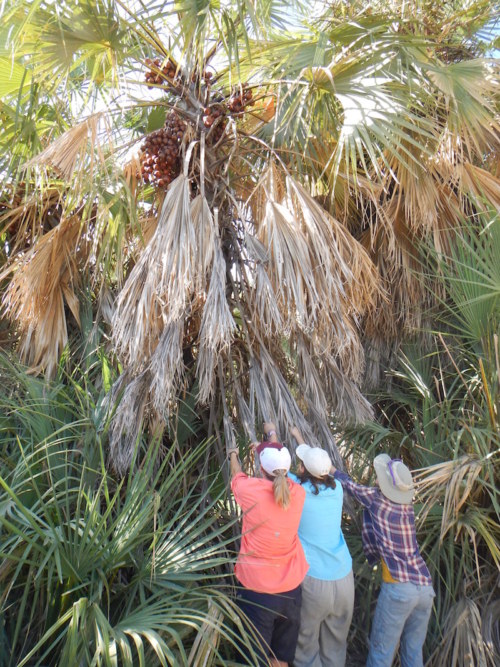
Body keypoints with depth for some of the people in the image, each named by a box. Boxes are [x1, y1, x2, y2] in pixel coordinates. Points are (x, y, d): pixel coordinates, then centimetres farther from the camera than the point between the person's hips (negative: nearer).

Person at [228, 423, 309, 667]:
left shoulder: (251, 490, -22)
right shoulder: (298, 493, -12)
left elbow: (237, 475, 3)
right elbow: (280, 468, 10)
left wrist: (233, 455, 26)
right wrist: (272, 435, 27)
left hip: (256, 587, -3)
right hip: (291, 587, 3)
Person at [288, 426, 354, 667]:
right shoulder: (336, 489, -3)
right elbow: (318, 463, 16)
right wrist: (298, 436, 30)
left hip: (313, 581, -4)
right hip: (344, 579, 5)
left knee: (307, 645, 15)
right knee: (336, 645, 21)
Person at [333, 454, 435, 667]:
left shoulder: (375, 498, -8)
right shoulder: (407, 504, 7)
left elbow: (350, 485, 8)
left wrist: (330, 469, 21)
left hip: (398, 588, -6)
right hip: (425, 588, 6)